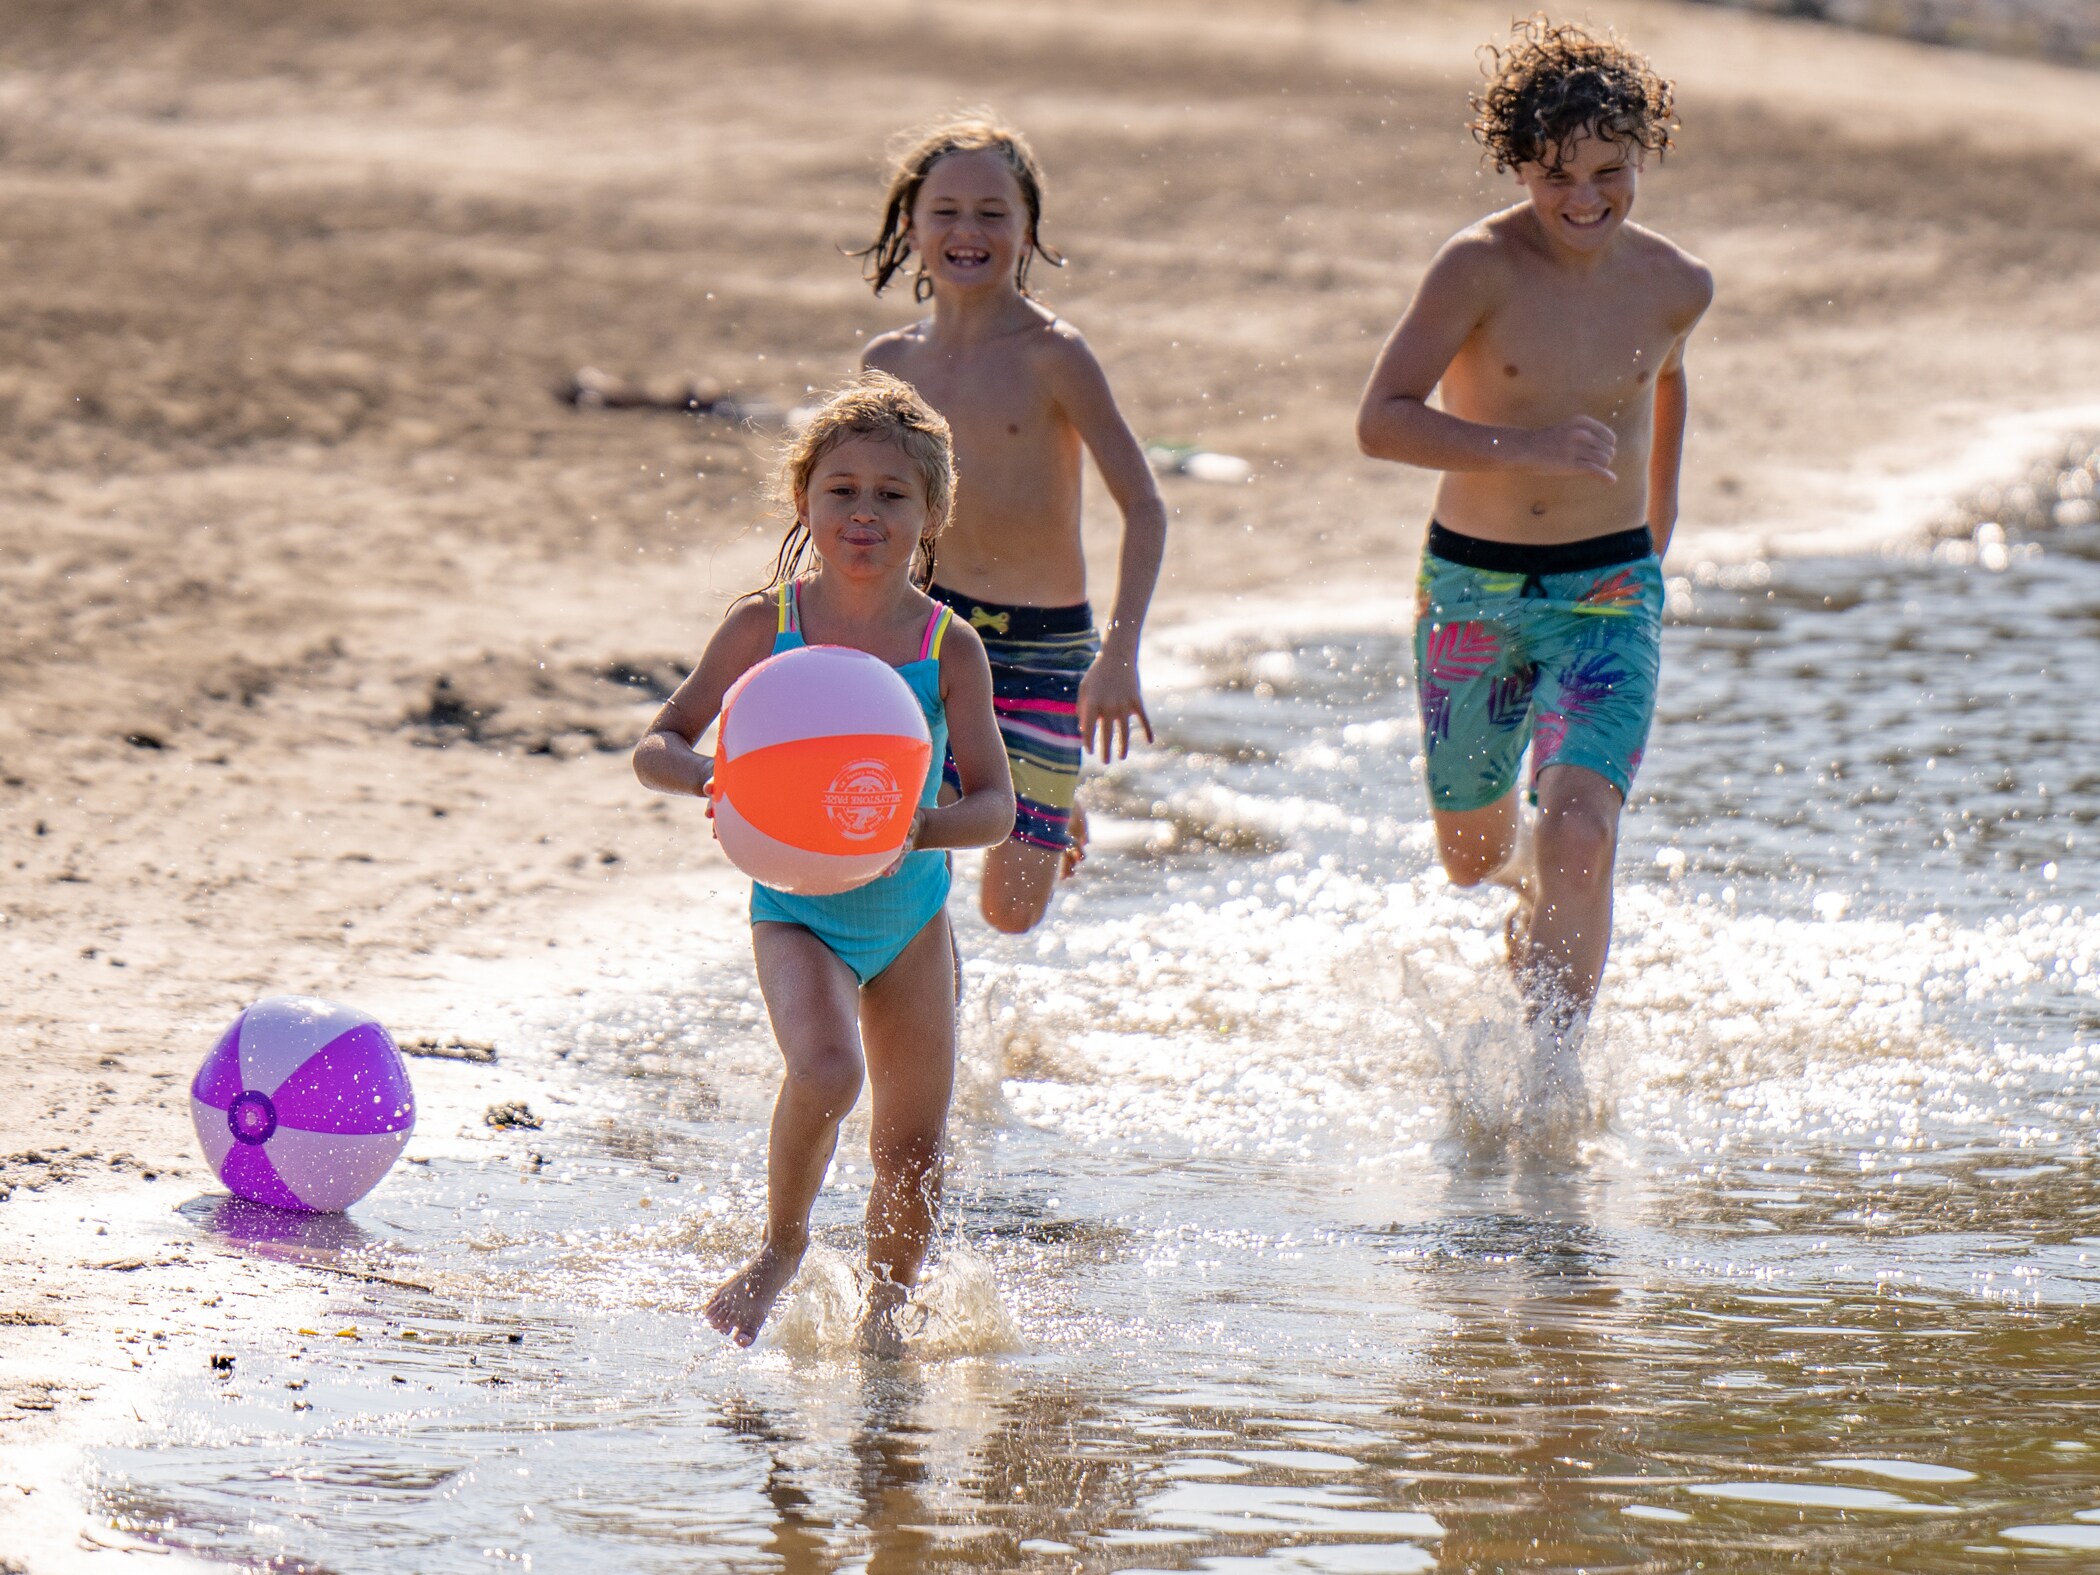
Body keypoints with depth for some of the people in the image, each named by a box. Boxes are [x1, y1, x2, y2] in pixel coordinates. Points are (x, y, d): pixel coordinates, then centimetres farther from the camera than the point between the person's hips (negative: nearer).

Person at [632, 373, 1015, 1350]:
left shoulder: (947, 647, -7)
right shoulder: (765, 626, -9)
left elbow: (995, 802, -9)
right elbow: (655, 746, -6)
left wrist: (922, 827, -30)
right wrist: (709, 777, -29)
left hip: (910, 910, 2)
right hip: (797, 909, -2)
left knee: (913, 1147, 7)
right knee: (825, 1072, -29)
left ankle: (884, 1309, 33)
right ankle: (780, 1247, -2)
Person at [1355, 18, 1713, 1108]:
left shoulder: (1674, 285, -3)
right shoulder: (1481, 267, -15)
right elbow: (1382, 421, -23)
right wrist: (1528, 449, -33)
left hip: (1607, 594, 0)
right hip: (1469, 587, 0)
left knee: (1578, 831, -21)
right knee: (1470, 856, 17)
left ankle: (1557, 1066, -9)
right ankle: (1538, 881, 53)